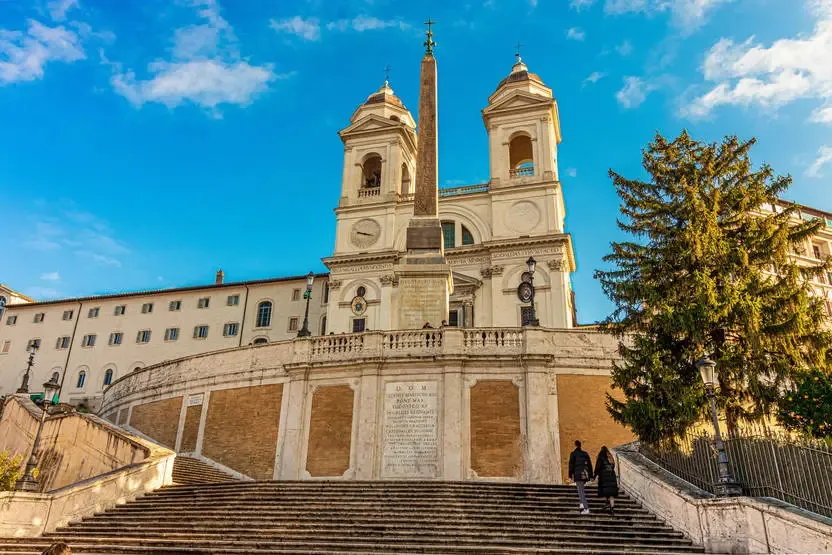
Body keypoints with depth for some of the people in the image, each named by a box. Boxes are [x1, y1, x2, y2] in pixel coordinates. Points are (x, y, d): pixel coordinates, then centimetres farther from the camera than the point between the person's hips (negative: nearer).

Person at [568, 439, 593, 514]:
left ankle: (586, 509, -11)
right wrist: (591, 476, 16)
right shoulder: (585, 454, 11)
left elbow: (571, 465, -5)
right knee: (581, 488, 28)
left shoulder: (573, 454, -1)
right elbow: (590, 465, 12)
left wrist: (570, 475, -3)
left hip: (578, 474, -5)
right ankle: (582, 503, 18)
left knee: (581, 492, -4)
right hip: (586, 474, 5)